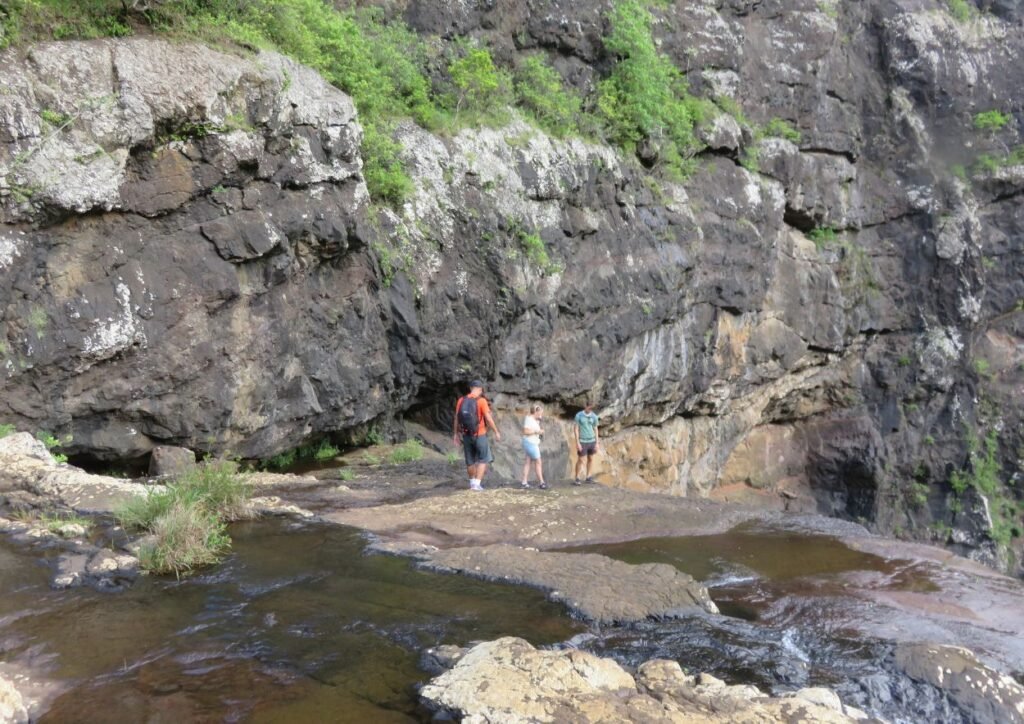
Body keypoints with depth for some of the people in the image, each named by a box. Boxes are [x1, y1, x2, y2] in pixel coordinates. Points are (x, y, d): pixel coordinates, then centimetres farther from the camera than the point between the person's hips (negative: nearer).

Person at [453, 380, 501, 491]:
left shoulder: (461, 400, -1)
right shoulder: (481, 401, -13)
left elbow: (456, 418, 3)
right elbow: (488, 418, -14)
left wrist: (456, 433, 13)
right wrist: (496, 432, -4)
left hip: (466, 435, 4)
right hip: (479, 435, -4)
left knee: (470, 460, 17)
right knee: (483, 459, 7)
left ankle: (473, 482, 28)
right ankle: (477, 483, -2)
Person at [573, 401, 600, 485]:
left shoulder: (594, 416, 2)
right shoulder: (579, 415, -8)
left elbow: (595, 430, 8)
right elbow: (575, 429, -7)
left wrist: (597, 443, 5)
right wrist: (577, 443, -12)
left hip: (592, 441, 4)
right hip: (582, 442, -4)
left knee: (590, 459, 9)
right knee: (581, 460, -4)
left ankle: (588, 476, 21)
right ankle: (577, 478, 3)